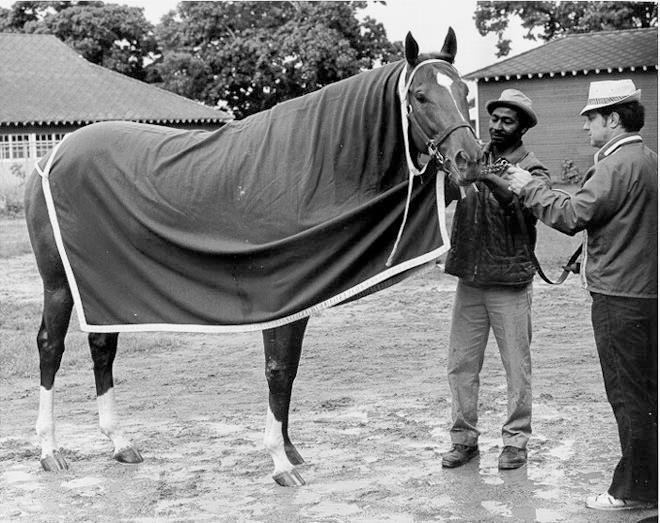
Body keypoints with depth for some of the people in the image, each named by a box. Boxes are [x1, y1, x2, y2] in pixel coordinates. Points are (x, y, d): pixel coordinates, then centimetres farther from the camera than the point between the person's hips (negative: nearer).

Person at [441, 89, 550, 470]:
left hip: (510, 283, -3)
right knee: (461, 365, 7)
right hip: (469, 279, 4)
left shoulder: (533, 170, -2)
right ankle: (464, 437, 19)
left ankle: (516, 440, 15)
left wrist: (490, 179, -38)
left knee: (517, 366, 4)